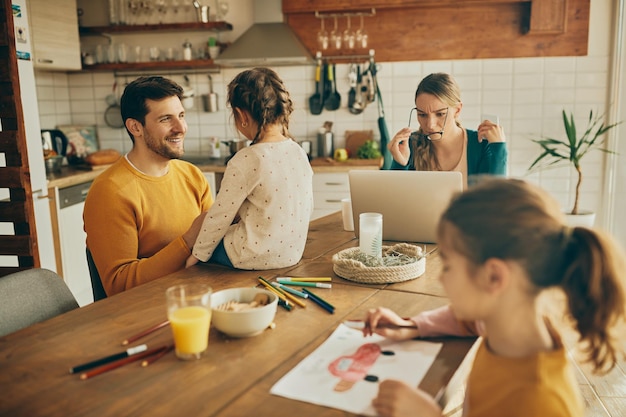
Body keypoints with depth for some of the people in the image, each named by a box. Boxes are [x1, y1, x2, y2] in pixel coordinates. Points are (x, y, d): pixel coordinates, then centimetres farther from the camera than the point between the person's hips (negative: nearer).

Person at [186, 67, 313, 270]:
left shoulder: (245, 161, -21)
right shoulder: (300, 153, -2)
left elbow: (220, 215, -14)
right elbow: (308, 206, 8)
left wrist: (197, 255, 2)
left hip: (256, 258, -7)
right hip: (293, 253, 7)